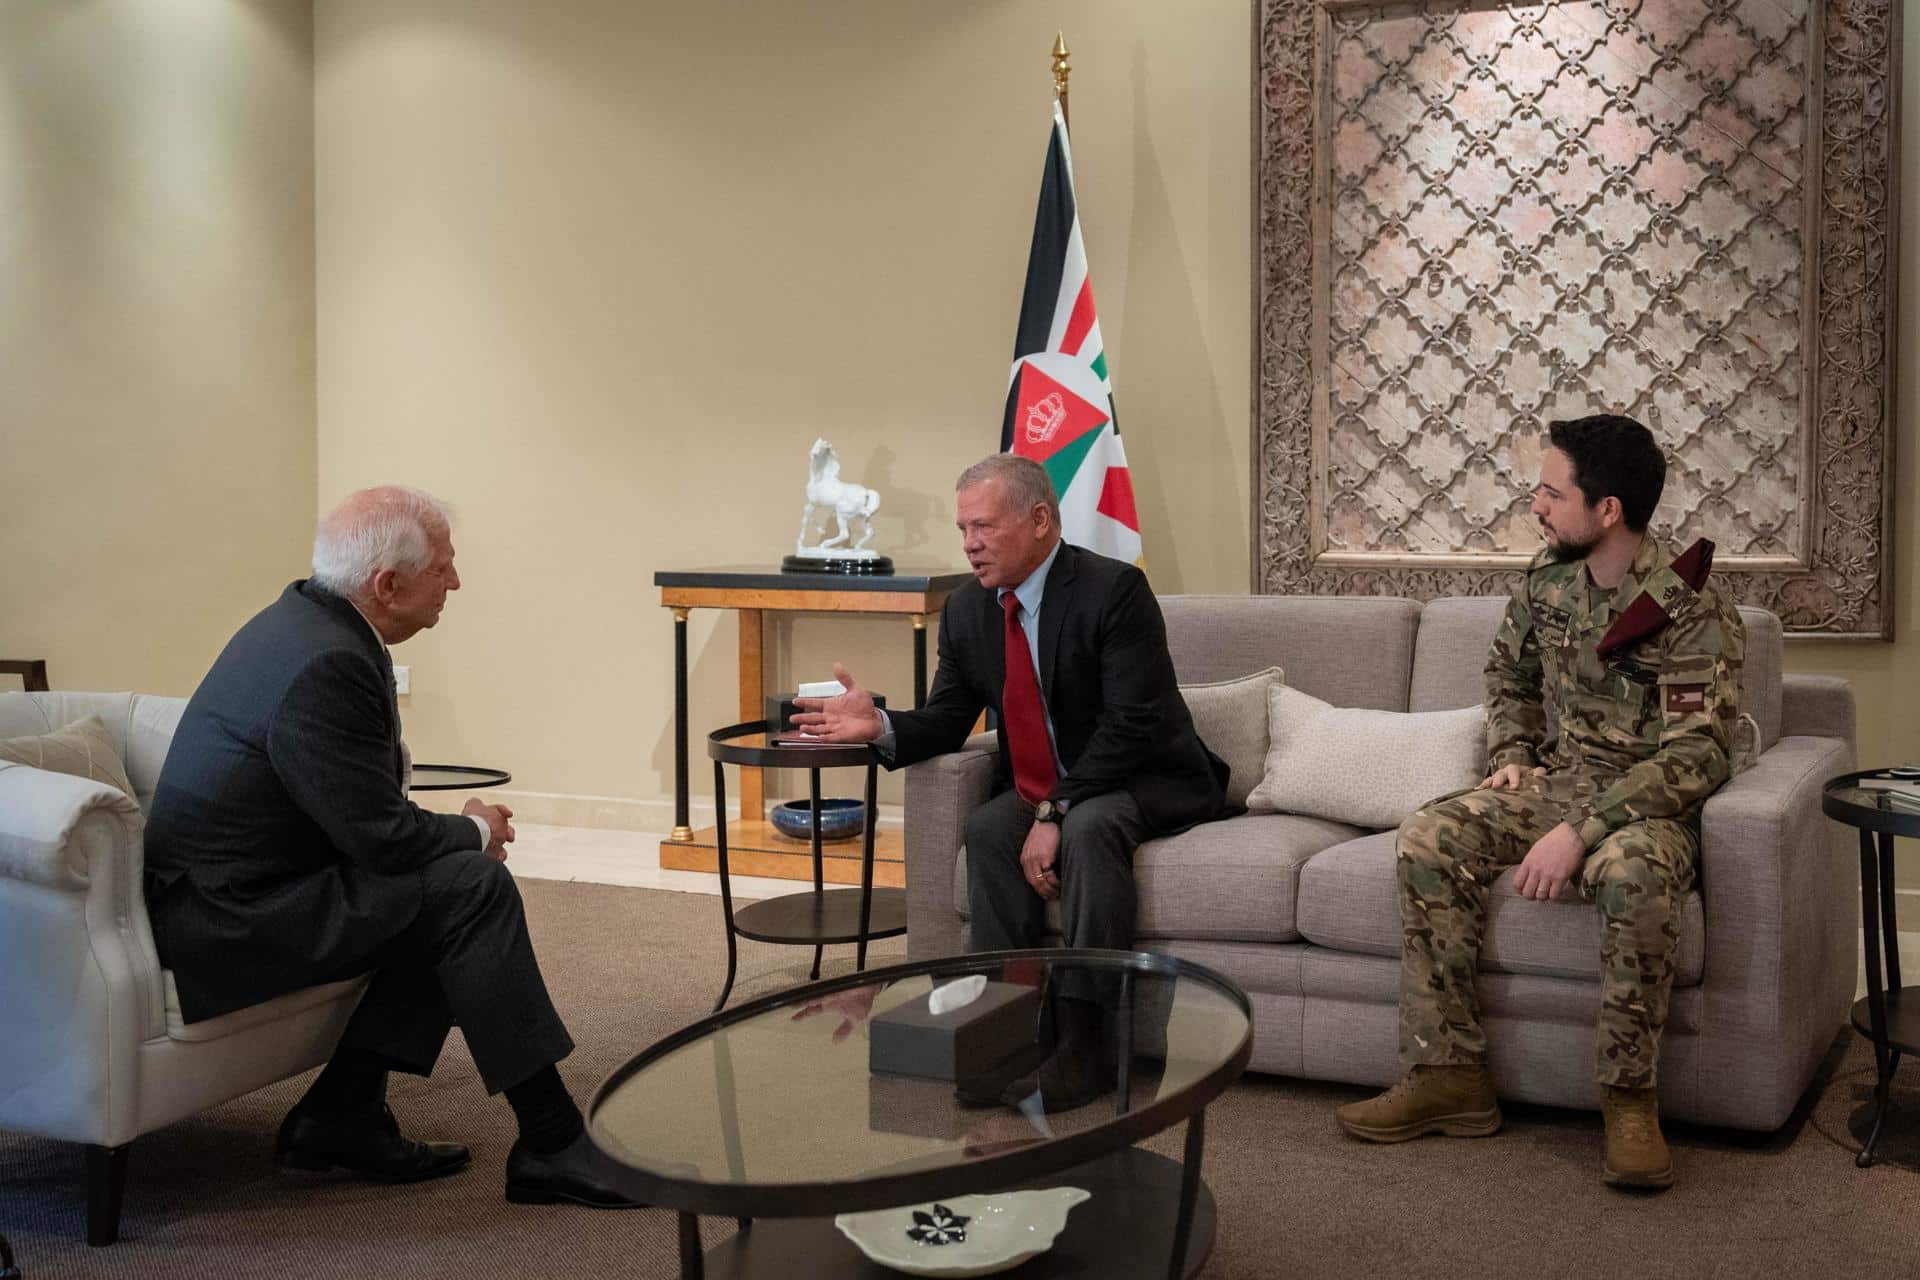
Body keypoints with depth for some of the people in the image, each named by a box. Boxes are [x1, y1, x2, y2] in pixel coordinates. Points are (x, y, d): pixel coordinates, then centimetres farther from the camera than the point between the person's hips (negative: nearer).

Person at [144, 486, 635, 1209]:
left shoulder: (306, 619, 8)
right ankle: (551, 1144, -12)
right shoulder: (325, 664, -24)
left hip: (240, 881, 10)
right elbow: (382, 837, -22)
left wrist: (459, 830, 3)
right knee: (472, 886, -16)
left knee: (445, 881, 8)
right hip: (230, 914, -10)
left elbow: (364, 804, 17)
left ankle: (341, 1115, 8)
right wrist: (475, 833, -2)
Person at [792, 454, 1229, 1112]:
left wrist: (1056, 814, -29)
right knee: (988, 827, -24)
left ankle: (1082, 1042, -31)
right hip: (1041, 788, 6)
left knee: (1089, 827, -35)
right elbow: (946, 721, 3)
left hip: (1146, 781, -6)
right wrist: (881, 725, -20)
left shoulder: (1114, 590, -19)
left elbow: (1133, 725, -25)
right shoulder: (967, 611, 2)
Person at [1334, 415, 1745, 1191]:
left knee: (1631, 872, -40)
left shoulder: (1693, 614, -16)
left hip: (1645, 802, -6)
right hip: (1553, 781, 6)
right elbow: (1509, 674, 23)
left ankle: (1629, 1099, -24)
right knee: (1428, 841, -19)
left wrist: (1581, 831, -31)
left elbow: (1694, 755, -23)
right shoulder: (1549, 579, 4)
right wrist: (1512, 755, 4)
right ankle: (1448, 1074, -15)